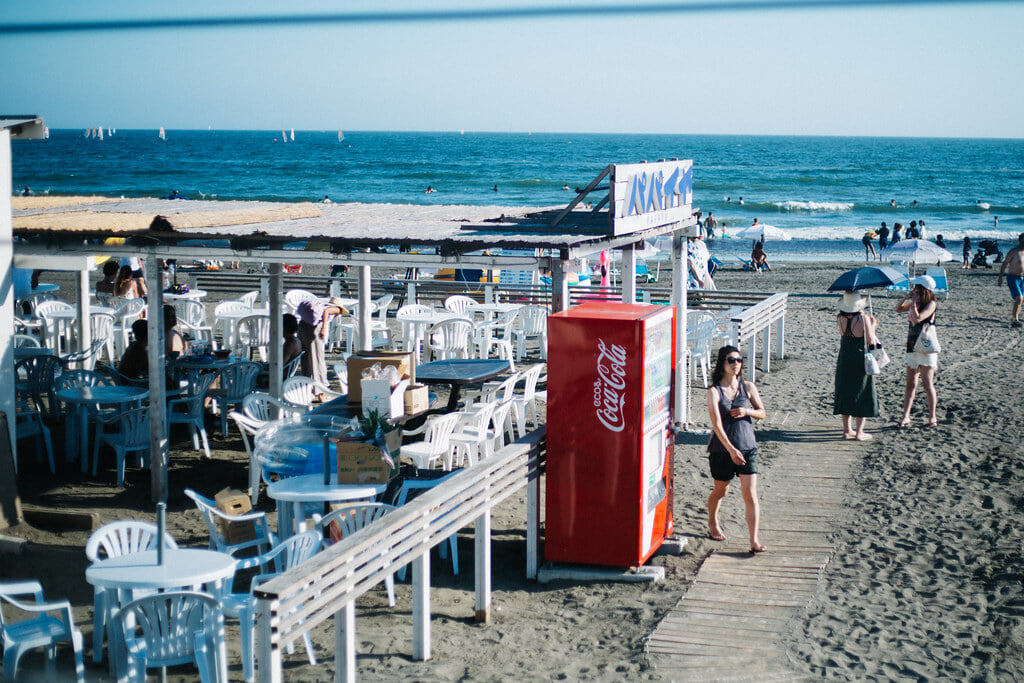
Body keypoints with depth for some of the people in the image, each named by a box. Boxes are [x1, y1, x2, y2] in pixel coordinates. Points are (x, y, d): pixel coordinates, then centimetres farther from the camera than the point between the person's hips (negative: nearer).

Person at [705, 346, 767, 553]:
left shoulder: (748, 387, 2)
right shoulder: (714, 391, -10)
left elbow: (762, 413, 12)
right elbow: (716, 424, -19)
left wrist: (746, 412, -10)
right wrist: (731, 449, -27)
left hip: (748, 447, 2)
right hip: (722, 449, -2)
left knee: (750, 495, -7)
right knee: (720, 491, 16)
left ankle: (754, 540, -6)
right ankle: (712, 523, 45)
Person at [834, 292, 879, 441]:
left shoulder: (840, 318, -3)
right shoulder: (863, 318, -16)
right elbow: (871, 341, -11)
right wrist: (872, 326, 5)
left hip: (844, 361, 4)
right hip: (861, 361, -4)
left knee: (845, 394, 14)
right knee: (862, 395, 5)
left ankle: (847, 430, 20)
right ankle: (859, 432, 6)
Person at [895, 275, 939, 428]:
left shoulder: (931, 303, -11)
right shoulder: (916, 303, 11)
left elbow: (917, 318, -24)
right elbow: (898, 309, 19)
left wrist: (914, 302, -12)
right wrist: (906, 297, 5)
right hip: (912, 346, 7)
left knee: (927, 384, -3)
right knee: (910, 383, 7)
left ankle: (932, 417, 7)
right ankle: (905, 417, 8)